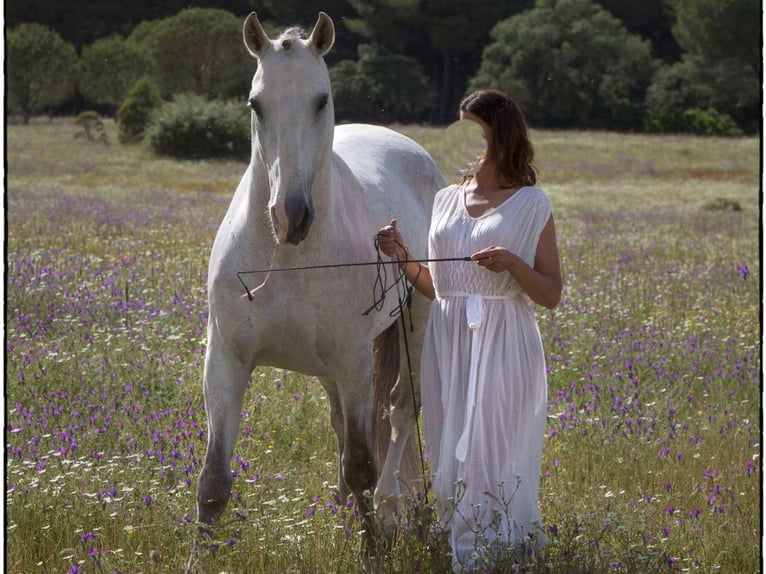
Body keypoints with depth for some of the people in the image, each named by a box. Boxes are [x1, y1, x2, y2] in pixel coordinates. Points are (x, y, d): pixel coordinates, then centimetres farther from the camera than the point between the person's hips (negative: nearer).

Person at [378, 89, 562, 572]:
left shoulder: (531, 205, -1)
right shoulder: (447, 201, 13)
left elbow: (551, 295, -3)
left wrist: (513, 264, -19)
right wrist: (404, 259, -1)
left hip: (503, 348, -5)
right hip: (448, 344, 5)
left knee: (492, 456, -9)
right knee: (452, 459, 6)